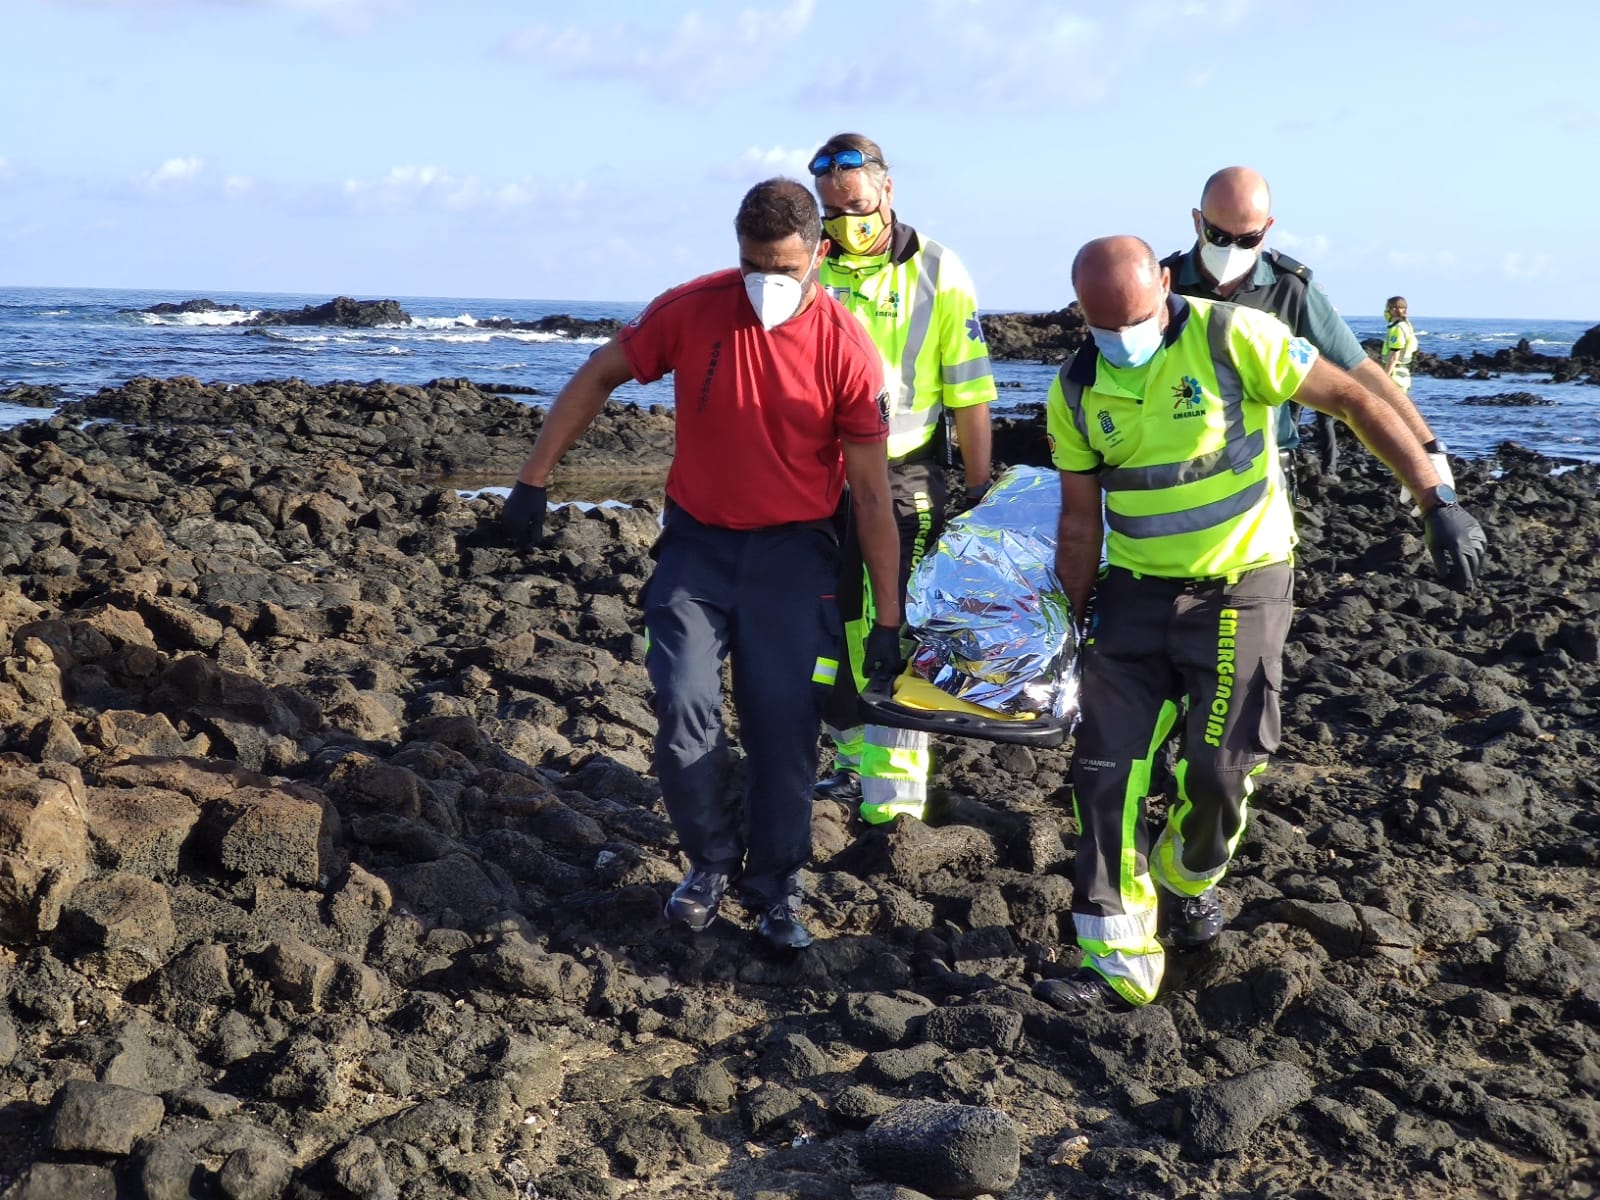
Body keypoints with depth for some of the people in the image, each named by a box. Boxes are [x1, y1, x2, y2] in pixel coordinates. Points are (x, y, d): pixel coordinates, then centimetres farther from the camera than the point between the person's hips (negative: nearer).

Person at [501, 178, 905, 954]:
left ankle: (774, 888, 16)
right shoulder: (691, 311, -11)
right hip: (698, 541, 1)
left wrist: (887, 619, -9)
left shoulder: (846, 351, -14)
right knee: (683, 708, -9)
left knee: (785, 720, -3)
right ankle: (712, 861, 15)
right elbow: (598, 377, 3)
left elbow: (871, 493, -9)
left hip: (792, 550, -1)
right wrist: (533, 482, 1)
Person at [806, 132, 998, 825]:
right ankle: (853, 762, 28)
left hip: (904, 480, -4)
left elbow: (968, 394, -3)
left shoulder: (937, 274, -5)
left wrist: (979, 491, -4)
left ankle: (893, 799, -2)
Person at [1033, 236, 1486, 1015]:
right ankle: (1120, 965, 3)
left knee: (1220, 768, 3)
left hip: (1240, 593, -4)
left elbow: (1353, 401, -13)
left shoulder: (1231, 339, -15)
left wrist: (1437, 500, -18)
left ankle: (1186, 882, 36)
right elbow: (1079, 520, 8)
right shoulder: (1075, 391, -1)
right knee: (1106, 766, -4)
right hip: (1134, 593, 4)